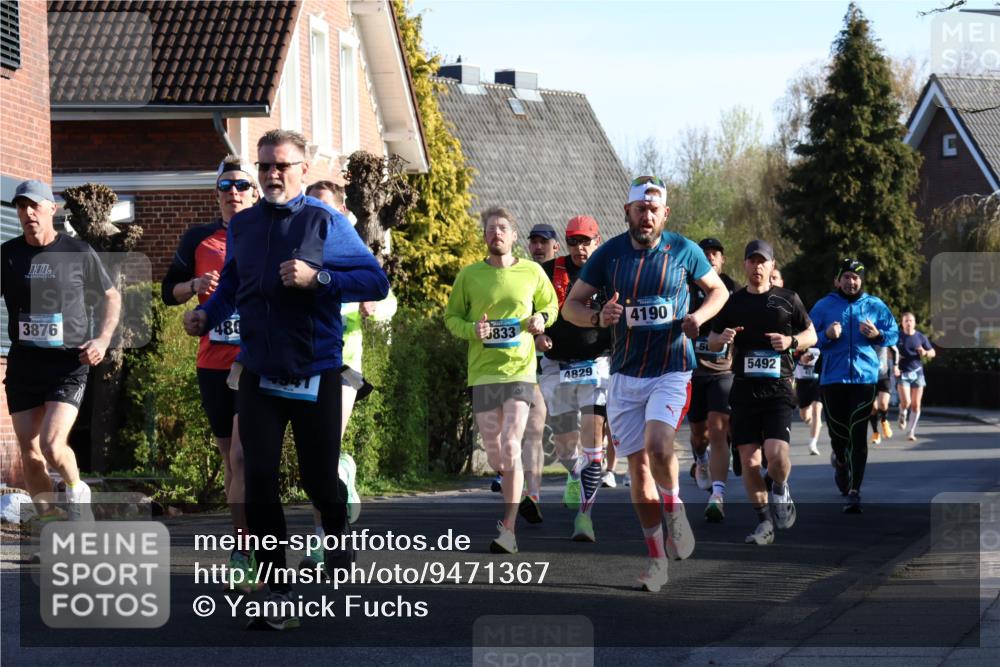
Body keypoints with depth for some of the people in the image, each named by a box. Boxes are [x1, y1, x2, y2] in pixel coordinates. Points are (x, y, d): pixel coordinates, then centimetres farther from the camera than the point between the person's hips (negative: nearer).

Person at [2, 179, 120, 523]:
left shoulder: (78, 253, 1)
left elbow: (111, 297, 12)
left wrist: (102, 340, -2)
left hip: (69, 364, -3)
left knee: (52, 445, -17)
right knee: (29, 452, 1)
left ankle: (77, 492, 12)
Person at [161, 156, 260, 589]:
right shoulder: (199, 240, 10)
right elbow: (169, 292, 13)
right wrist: (195, 286, -7)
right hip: (213, 363, 4)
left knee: (242, 456, -15)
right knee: (230, 459, 9)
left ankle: (242, 555, -13)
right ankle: (246, 543, 19)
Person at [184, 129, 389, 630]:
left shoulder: (326, 223, -5)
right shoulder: (242, 226, 9)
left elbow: (376, 282, -9)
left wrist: (318, 279, -22)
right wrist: (206, 314, 2)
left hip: (316, 376, -3)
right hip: (258, 376, 3)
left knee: (318, 479, 6)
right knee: (259, 480, -7)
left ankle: (337, 531, 44)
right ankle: (278, 596, -2)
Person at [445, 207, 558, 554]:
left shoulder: (532, 273, 4)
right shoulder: (469, 275, 4)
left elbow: (550, 305, 18)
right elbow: (451, 317, 9)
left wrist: (541, 319, -4)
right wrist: (472, 330, -11)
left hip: (520, 370, -2)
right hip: (482, 372, 2)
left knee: (511, 448, -13)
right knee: (494, 455, 5)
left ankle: (509, 530, -11)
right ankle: (514, 490, 38)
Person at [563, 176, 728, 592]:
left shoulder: (683, 250, -1)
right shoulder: (609, 253, 0)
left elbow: (718, 290, 14)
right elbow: (570, 306, 3)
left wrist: (698, 317, -7)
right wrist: (598, 317, -19)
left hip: (672, 372, -2)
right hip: (625, 375, 2)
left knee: (657, 446, -25)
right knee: (638, 467, 4)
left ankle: (674, 509, 4)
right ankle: (657, 558, 15)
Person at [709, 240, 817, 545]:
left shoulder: (787, 299, 6)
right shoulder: (732, 303, 11)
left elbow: (811, 336, 13)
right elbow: (711, 342, 19)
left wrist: (791, 341, -8)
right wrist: (722, 338, -5)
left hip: (778, 387, -2)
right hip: (744, 389, 3)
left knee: (776, 452, -18)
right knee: (748, 459, -2)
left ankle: (780, 490, 15)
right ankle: (764, 522, 9)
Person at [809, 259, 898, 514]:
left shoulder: (874, 305, 6)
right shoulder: (824, 306, 5)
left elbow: (894, 334, 11)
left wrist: (877, 335, -9)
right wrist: (826, 336, -15)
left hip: (865, 378, -1)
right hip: (833, 377, 1)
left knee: (858, 436, -8)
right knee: (838, 433, 5)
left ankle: (854, 492, -7)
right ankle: (840, 461, 42)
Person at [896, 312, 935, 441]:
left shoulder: (920, 337, 4)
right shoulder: (897, 336, -1)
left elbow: (933, 353, 11)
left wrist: (925, 353, -10)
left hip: (917, 372, 2)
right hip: (902, 373, -2)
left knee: (916, 405, -1)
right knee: (905, 402, -17)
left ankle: (911, 432, 11)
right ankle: (902, 414, 19)